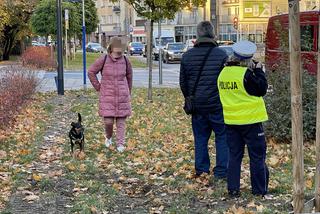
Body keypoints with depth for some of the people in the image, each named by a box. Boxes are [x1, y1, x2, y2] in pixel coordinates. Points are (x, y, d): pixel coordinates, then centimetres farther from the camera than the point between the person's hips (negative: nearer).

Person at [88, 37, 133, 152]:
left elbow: (129, 75, 15)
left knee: (121, 121, 2)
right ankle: (108, 137, 27)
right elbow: (91, 72, 3)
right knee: (108, 121, -4)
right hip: (107, 96, -2)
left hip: (122, 96, 2)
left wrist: (128, 91, 18)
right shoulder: (103, 60, -8)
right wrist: (98, 87, 3)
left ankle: (120, 144, 11)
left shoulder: (125, 60, -1)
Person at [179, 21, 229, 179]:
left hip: (197, 105, 4)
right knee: (222, 137, 6)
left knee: (200, 137, 13)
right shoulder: (221, 55, -9)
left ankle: (201, 170, 16)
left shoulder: (187, 56, 3)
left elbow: (182, 82, 9)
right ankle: (221, 172, 5)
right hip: (218, 105, -3)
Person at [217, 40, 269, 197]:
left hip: (231, 121, 6)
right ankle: (260, 190, 11)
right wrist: (258, 70, -3)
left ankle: (233, 189, 12)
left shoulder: (223, 73, 4)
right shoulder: (246, 74, -17)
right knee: (257, 156, 5)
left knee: (234, 155, 12)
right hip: (250, 120, -6)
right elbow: (261, 89, -12)